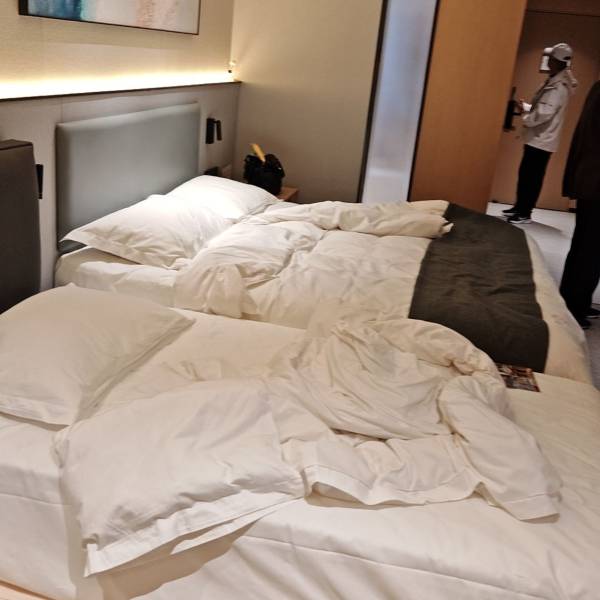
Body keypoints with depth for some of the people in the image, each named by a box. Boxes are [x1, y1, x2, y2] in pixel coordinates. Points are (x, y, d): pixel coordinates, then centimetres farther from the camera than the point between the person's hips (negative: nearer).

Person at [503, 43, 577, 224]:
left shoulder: (559, 87, -17)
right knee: (525, 174, 16)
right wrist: (525, 107, 7)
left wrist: (525, 119, -11)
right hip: (537, 138, 10)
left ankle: (525, 213, 2)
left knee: (532, 177, -4)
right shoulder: (554, 82, 15)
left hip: (542, 140, -10)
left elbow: (544, 113, -25)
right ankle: (519, 207, 27)